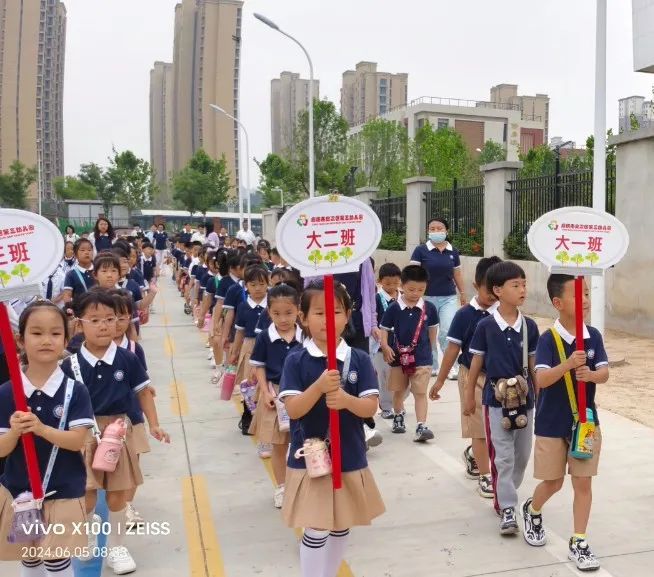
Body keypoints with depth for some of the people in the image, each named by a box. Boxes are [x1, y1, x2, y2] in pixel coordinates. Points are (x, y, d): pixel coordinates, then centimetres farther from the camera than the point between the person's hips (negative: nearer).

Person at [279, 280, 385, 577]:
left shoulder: (359, 359, -4)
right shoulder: (296, 360, -10)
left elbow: (371, 407, -7)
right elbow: (293, 409, -15)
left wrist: (346, 400, -27)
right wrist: (319, 387, -31)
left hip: (350, 459, 3)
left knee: (341, 527, 19)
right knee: (316, 531, 3)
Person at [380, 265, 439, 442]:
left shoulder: (429, 308, -5)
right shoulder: (394, 308, -9)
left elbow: (432, 329, 9)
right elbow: (384, 329, -4)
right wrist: (385, 347, -19)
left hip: (422, 357, -1)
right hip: (399, 356, 1)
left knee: (421, 392, -4)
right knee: (399, 391, 19)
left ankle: (421, 427, -7)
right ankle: (398, 417, 41)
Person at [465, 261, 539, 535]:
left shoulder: (529, 326, 0)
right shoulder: (486, 326, -9)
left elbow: (533, 365, 7)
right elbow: (476, 363, -1)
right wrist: (468, 396, 3)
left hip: (524, 398, 4)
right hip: (496, 399, -4)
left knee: (522, 455, 14)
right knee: (502, 456, -1)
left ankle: (505, 497, 34)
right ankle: (506, 508, 8)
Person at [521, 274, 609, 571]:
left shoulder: (593, 336, -3)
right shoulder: (548, 339, -15)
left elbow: (605, 373, -6)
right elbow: (541, 379, -23)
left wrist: (590, 374, -28)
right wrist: (568, 364, -39)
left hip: (586, 421, 3)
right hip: (552, 424, -3)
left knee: (583, 482, 6)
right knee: (553, 482, 11)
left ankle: (578, 543, 19)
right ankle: (532, 511, 42)